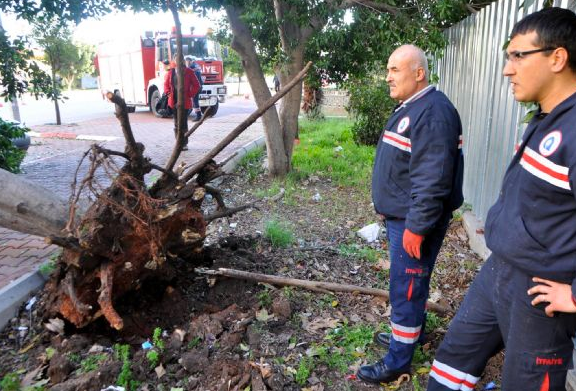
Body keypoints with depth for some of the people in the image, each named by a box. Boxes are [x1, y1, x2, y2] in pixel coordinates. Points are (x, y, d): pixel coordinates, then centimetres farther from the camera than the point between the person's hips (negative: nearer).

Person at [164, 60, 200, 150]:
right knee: (176, 124, 11)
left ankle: (184, 144, 6)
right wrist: (169, 94, 2)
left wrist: (189, 95, -9)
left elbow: (196, 85, -3)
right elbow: (166, 84, 16)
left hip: (185, 102, -4)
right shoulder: (170, 71, 6)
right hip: (174, 102, 4)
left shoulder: (188, 71, -5)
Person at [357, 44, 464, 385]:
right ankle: (410, 332, 41)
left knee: (406, 288, 1)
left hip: (413, 220, -10)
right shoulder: (410, 108, 12)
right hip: (401, 215, 10)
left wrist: (417, 227, -24)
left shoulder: (433, 113, -21)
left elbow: (432, 181, -26)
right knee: (411, 283, 22)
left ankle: (397, 362, 16)